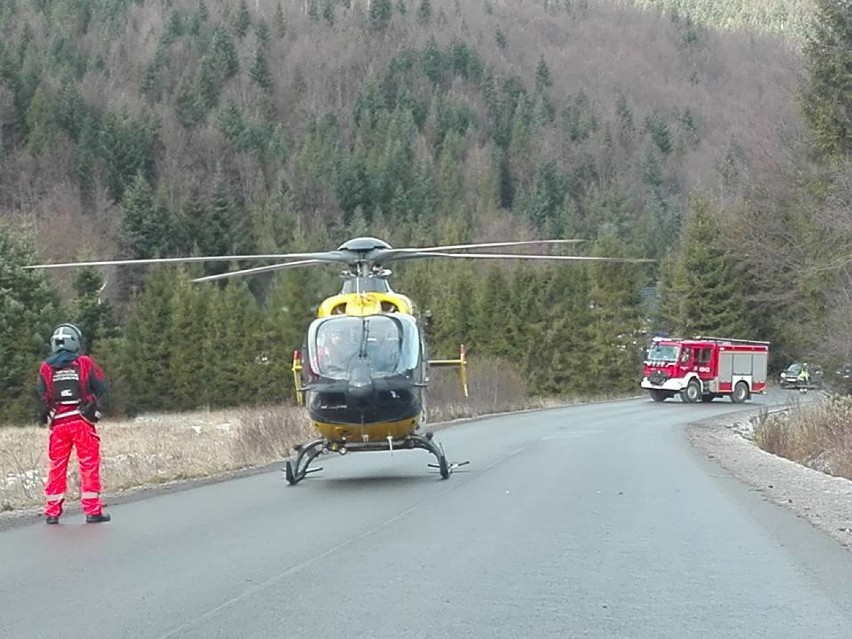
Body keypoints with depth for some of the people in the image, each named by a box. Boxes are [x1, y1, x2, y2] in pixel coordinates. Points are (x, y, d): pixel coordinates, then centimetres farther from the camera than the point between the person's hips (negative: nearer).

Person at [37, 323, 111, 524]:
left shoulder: (46, 369, 3)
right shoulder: (85, 364, -3)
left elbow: (42, 397, 4)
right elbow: (101, 388, -1)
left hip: (58, 424, 3)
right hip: (82, 421, -3)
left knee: (57, 467, 11)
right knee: (89, 465, 3)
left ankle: (52, 512, 12)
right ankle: (93, 510, 1)